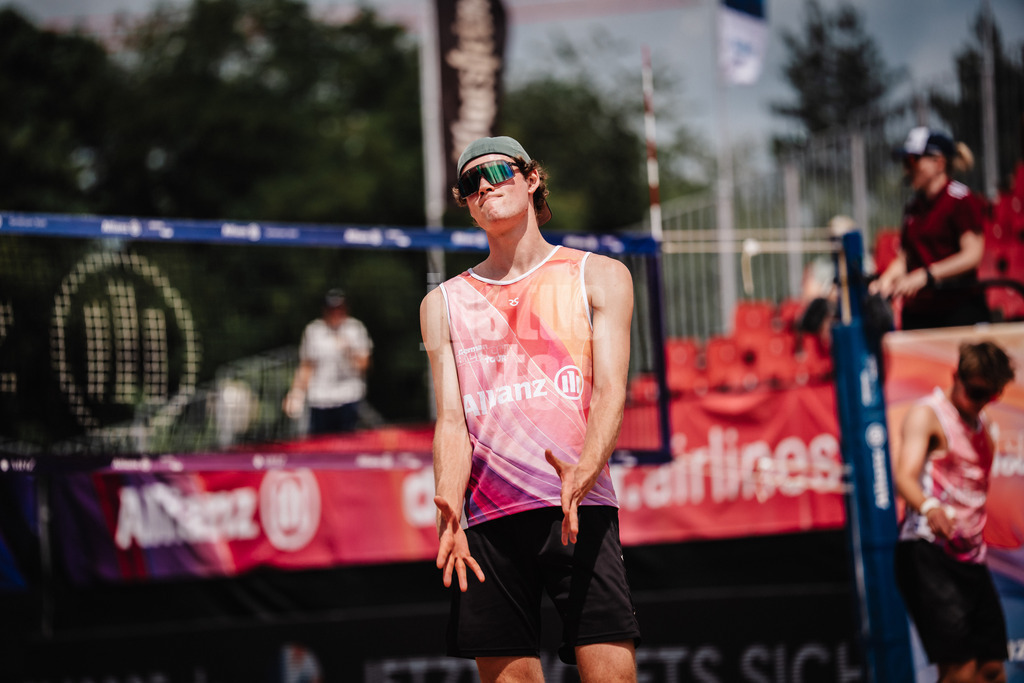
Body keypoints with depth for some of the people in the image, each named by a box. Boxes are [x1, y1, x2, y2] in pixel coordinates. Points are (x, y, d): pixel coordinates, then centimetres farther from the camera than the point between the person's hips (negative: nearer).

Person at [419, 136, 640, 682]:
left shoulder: (599, 278, 11)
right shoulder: (443, 304, 17)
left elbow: (610, 391, 0)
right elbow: (451, 420, 8)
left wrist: (581, 475, -21)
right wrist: (449, 513, -11)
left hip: (580, 510, -2)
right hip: (487, 519, 2)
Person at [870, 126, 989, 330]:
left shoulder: (962, 199, -4)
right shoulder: (914, 207, 18)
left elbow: (972, 254, -13)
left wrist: (924, 276, -21)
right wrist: (887, 279, -2)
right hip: (916, 312, 6)